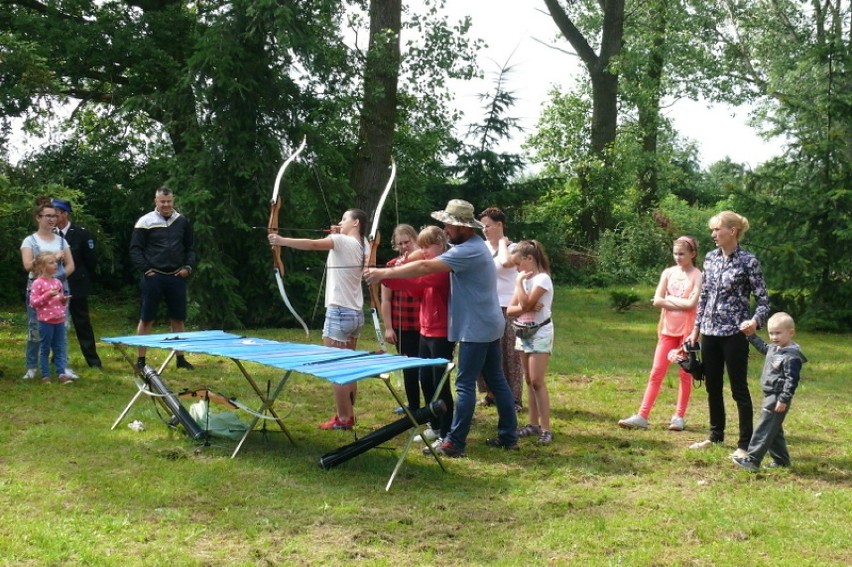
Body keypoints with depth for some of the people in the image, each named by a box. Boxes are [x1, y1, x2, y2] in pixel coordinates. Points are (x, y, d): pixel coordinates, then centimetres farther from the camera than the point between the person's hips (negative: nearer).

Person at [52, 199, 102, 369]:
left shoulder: (81, 233, -6)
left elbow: (91, 259, -1)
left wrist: (83, 278, 3)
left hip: (76, 287, -3)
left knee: (82, 323, 2)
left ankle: (93, 361, 7)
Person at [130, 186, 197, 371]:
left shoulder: (182, 221, 7)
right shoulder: (145, 222, -4)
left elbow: (190, 247, 15)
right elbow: (135, 249, -3)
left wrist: (188, 267, 2)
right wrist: (146, 270, -11)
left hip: (176, 277, 3)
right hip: (153, 277, -3)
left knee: (178, 319, 8)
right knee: (146, 319, 2)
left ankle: (180, 358, 17)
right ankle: (141, 360, 8)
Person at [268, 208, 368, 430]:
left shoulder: (344, 241, -13)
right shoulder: (361, 245, 11)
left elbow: (313, 244, -25)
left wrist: (282, 241, -23)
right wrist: (338, 235, 15)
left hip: (339, 312, -9)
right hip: (355, 313, 9)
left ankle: (343, 419, 1)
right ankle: (348, 415, 21)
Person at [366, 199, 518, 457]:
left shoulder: (468, 251, -21)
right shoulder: (472, 245, 13)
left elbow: (425, 267, -27)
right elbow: (429, 260, 12)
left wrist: (384, 273, -24)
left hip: (476, 328, -10)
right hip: (488, 325, 10)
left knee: (465, 385, -6)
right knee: (497, 381, 12)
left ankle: (454, 443, -2)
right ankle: (509, 436, 18)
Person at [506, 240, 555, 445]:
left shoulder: (542, 279, -14)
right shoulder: (524, 279, 10)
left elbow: (525, 304, -26)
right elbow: (510, 309, 3)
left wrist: (520, 281, -16)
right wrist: (527, 308, -15)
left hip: (540, 333, -8)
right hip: (523, 333, 8)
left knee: (537, 381, -11)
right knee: (529, 380, 10)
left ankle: (546, 428, -9)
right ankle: (534, 423, 16)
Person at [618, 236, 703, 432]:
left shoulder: (697, 275, -6)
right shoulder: (668, 273, 6)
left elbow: (692, 303, -18)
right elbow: (657, 301, -2)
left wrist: (668, 299, -7)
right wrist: (680, 303, -11)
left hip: (688, 330, -4)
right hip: (668, 329, 4)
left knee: (685, 374, 5)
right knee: (656, 373, 2)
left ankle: (679, 416, 14)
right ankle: (642, 416, 1)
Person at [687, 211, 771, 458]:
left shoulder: (748, 261, -10)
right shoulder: (711, 258, 7)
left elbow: (763, 299, -8)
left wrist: (755, 320, -27)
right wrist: (696, 327, 15)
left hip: (734, 333, -6)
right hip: (710, 331, 6)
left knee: (739, 389, 0)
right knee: (712, 386, 14)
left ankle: (745, 444, 8)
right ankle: (716, 435, 29)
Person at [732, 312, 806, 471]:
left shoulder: (792, 356, -20)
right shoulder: (774, 348, 9)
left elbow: (792, 380, -22)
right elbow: (763, 348, 33)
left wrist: (783, 400, -24)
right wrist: (752, 336, 29)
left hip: (778, 398, -10)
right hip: (770, 396, 10)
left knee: (765, 428, -10)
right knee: (773, 429, 17)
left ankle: (753, 460, -11)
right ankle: (781, 460, 27)